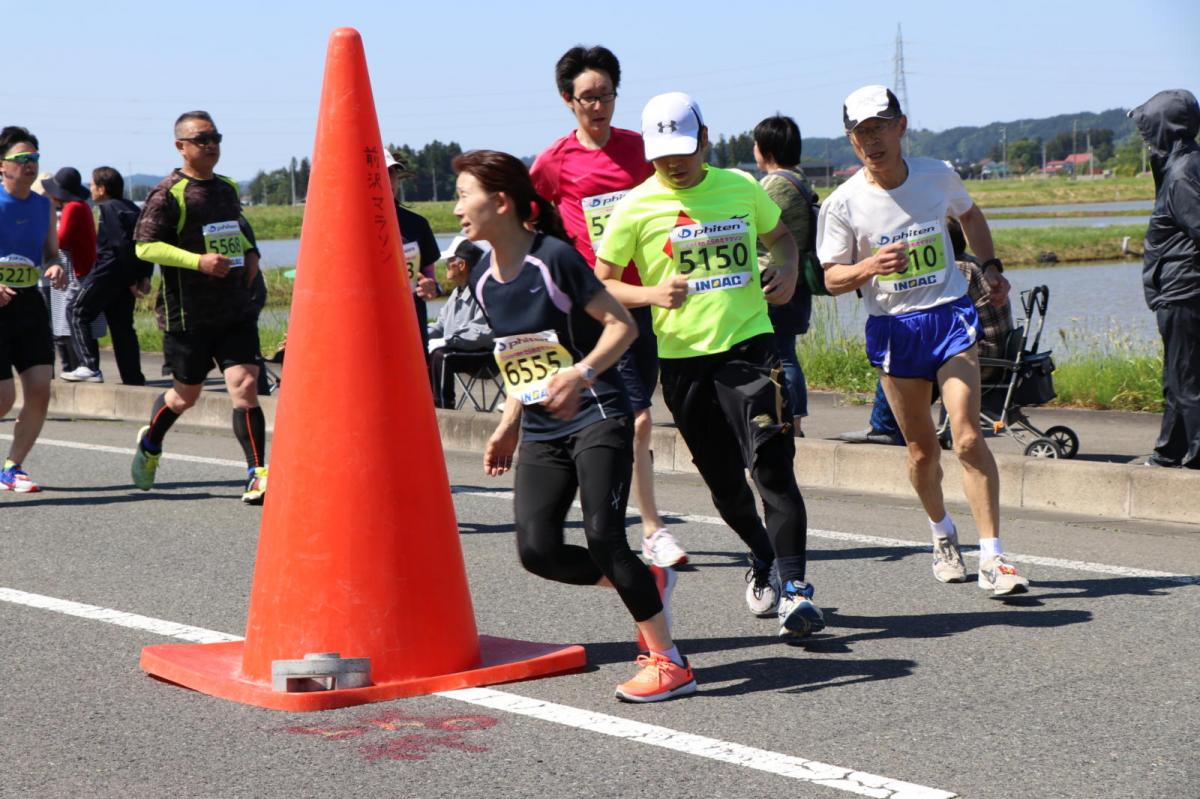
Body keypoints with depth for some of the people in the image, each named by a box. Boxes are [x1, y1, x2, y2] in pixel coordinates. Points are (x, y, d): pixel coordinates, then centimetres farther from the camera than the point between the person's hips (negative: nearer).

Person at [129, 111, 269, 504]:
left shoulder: (228, 188, 14)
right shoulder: (168, 193, -7)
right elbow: (144, 245, -14)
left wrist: (250, 253, 12)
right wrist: (198, 261, -22)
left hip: (236, 309, 4)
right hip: (188, 313, -4)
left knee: (245, 387, -11)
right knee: (186, 394, 10)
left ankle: (257, 474, -9)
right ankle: (150, 444, 40)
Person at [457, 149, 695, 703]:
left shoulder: (553, 258, -13)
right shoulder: (483, 279, 8)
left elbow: (622, 325, -13)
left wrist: (580, 374, -27)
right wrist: (508, 426, 15)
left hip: (596, 418, -7)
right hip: (540, 433, 7)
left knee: (603, 537, -16)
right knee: (537, 550, -7)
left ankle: (668, 662, -5)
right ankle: (648, 583, 17)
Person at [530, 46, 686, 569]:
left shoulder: (641, 148, 10)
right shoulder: (556, 161, 0)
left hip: (650, 299, 4)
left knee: (629, 417, 10)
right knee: (637, 418, -11)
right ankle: (653, 532, -5)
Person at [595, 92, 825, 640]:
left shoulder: (741, 187, 5)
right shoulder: (636, 208, -1)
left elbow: (780, 235, 23)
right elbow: (600, 284, 2)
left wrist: (788, 271, 1)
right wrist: (651, 295, -16)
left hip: (749, 343, -1)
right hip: (683, 356, 1)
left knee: (771, 465, -15)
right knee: (724, 482, 10)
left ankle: (794, 587, -12)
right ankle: (763, 563, 36)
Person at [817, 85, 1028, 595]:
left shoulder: (938, 176, 0)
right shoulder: (843, 204, -7)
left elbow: (969, 215, 22)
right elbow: (832, 278, -2)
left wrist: (991, 266, 11)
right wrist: (870, 267, -22)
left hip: (951, 315, 0)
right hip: (893, 328, 0)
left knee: (968, 437, -13)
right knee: (921, 448, 8)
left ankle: (992, 558, -11)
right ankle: (941, 531, 36)